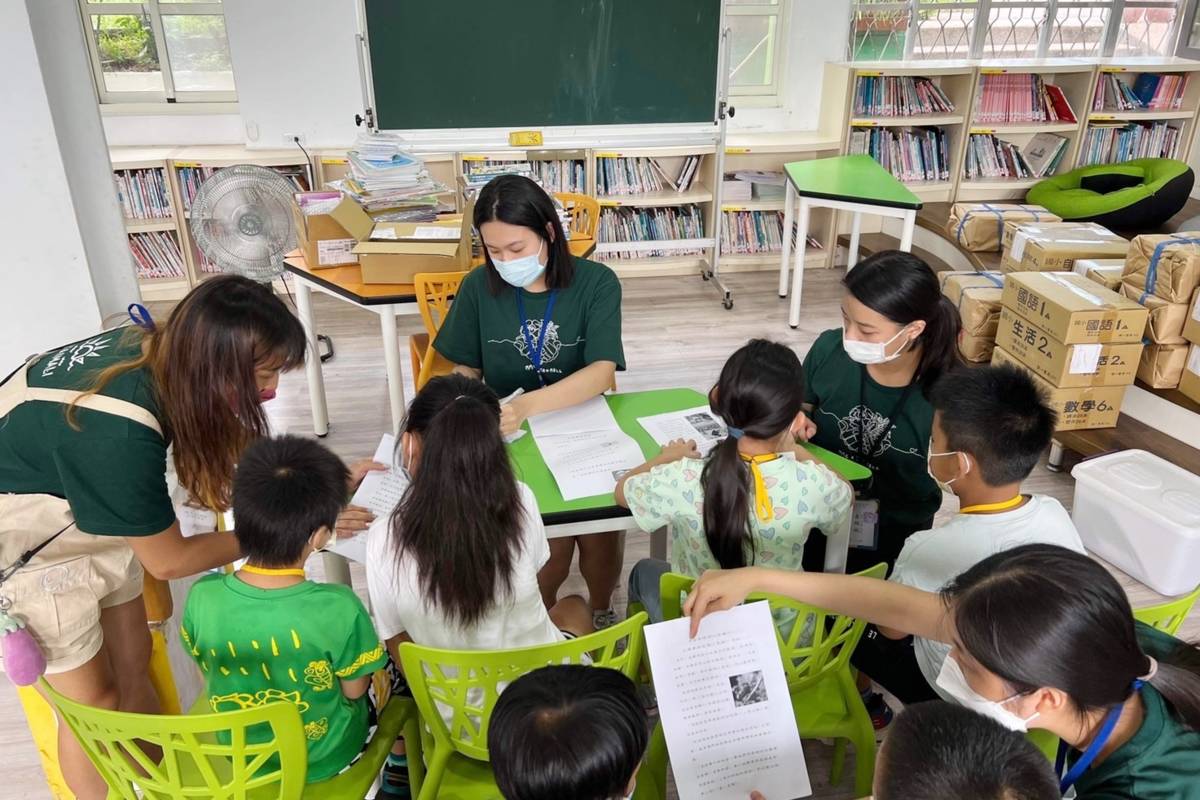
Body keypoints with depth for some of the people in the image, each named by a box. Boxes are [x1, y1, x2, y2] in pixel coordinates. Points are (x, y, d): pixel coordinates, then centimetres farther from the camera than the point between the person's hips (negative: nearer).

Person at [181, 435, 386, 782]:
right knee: (390, 666, 23)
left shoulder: (202, 596, -24)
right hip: (327, 757, -3)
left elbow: (210, 673, -5)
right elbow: (354, 690, -16)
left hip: (239, 754, 4)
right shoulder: (339, 608, -35)